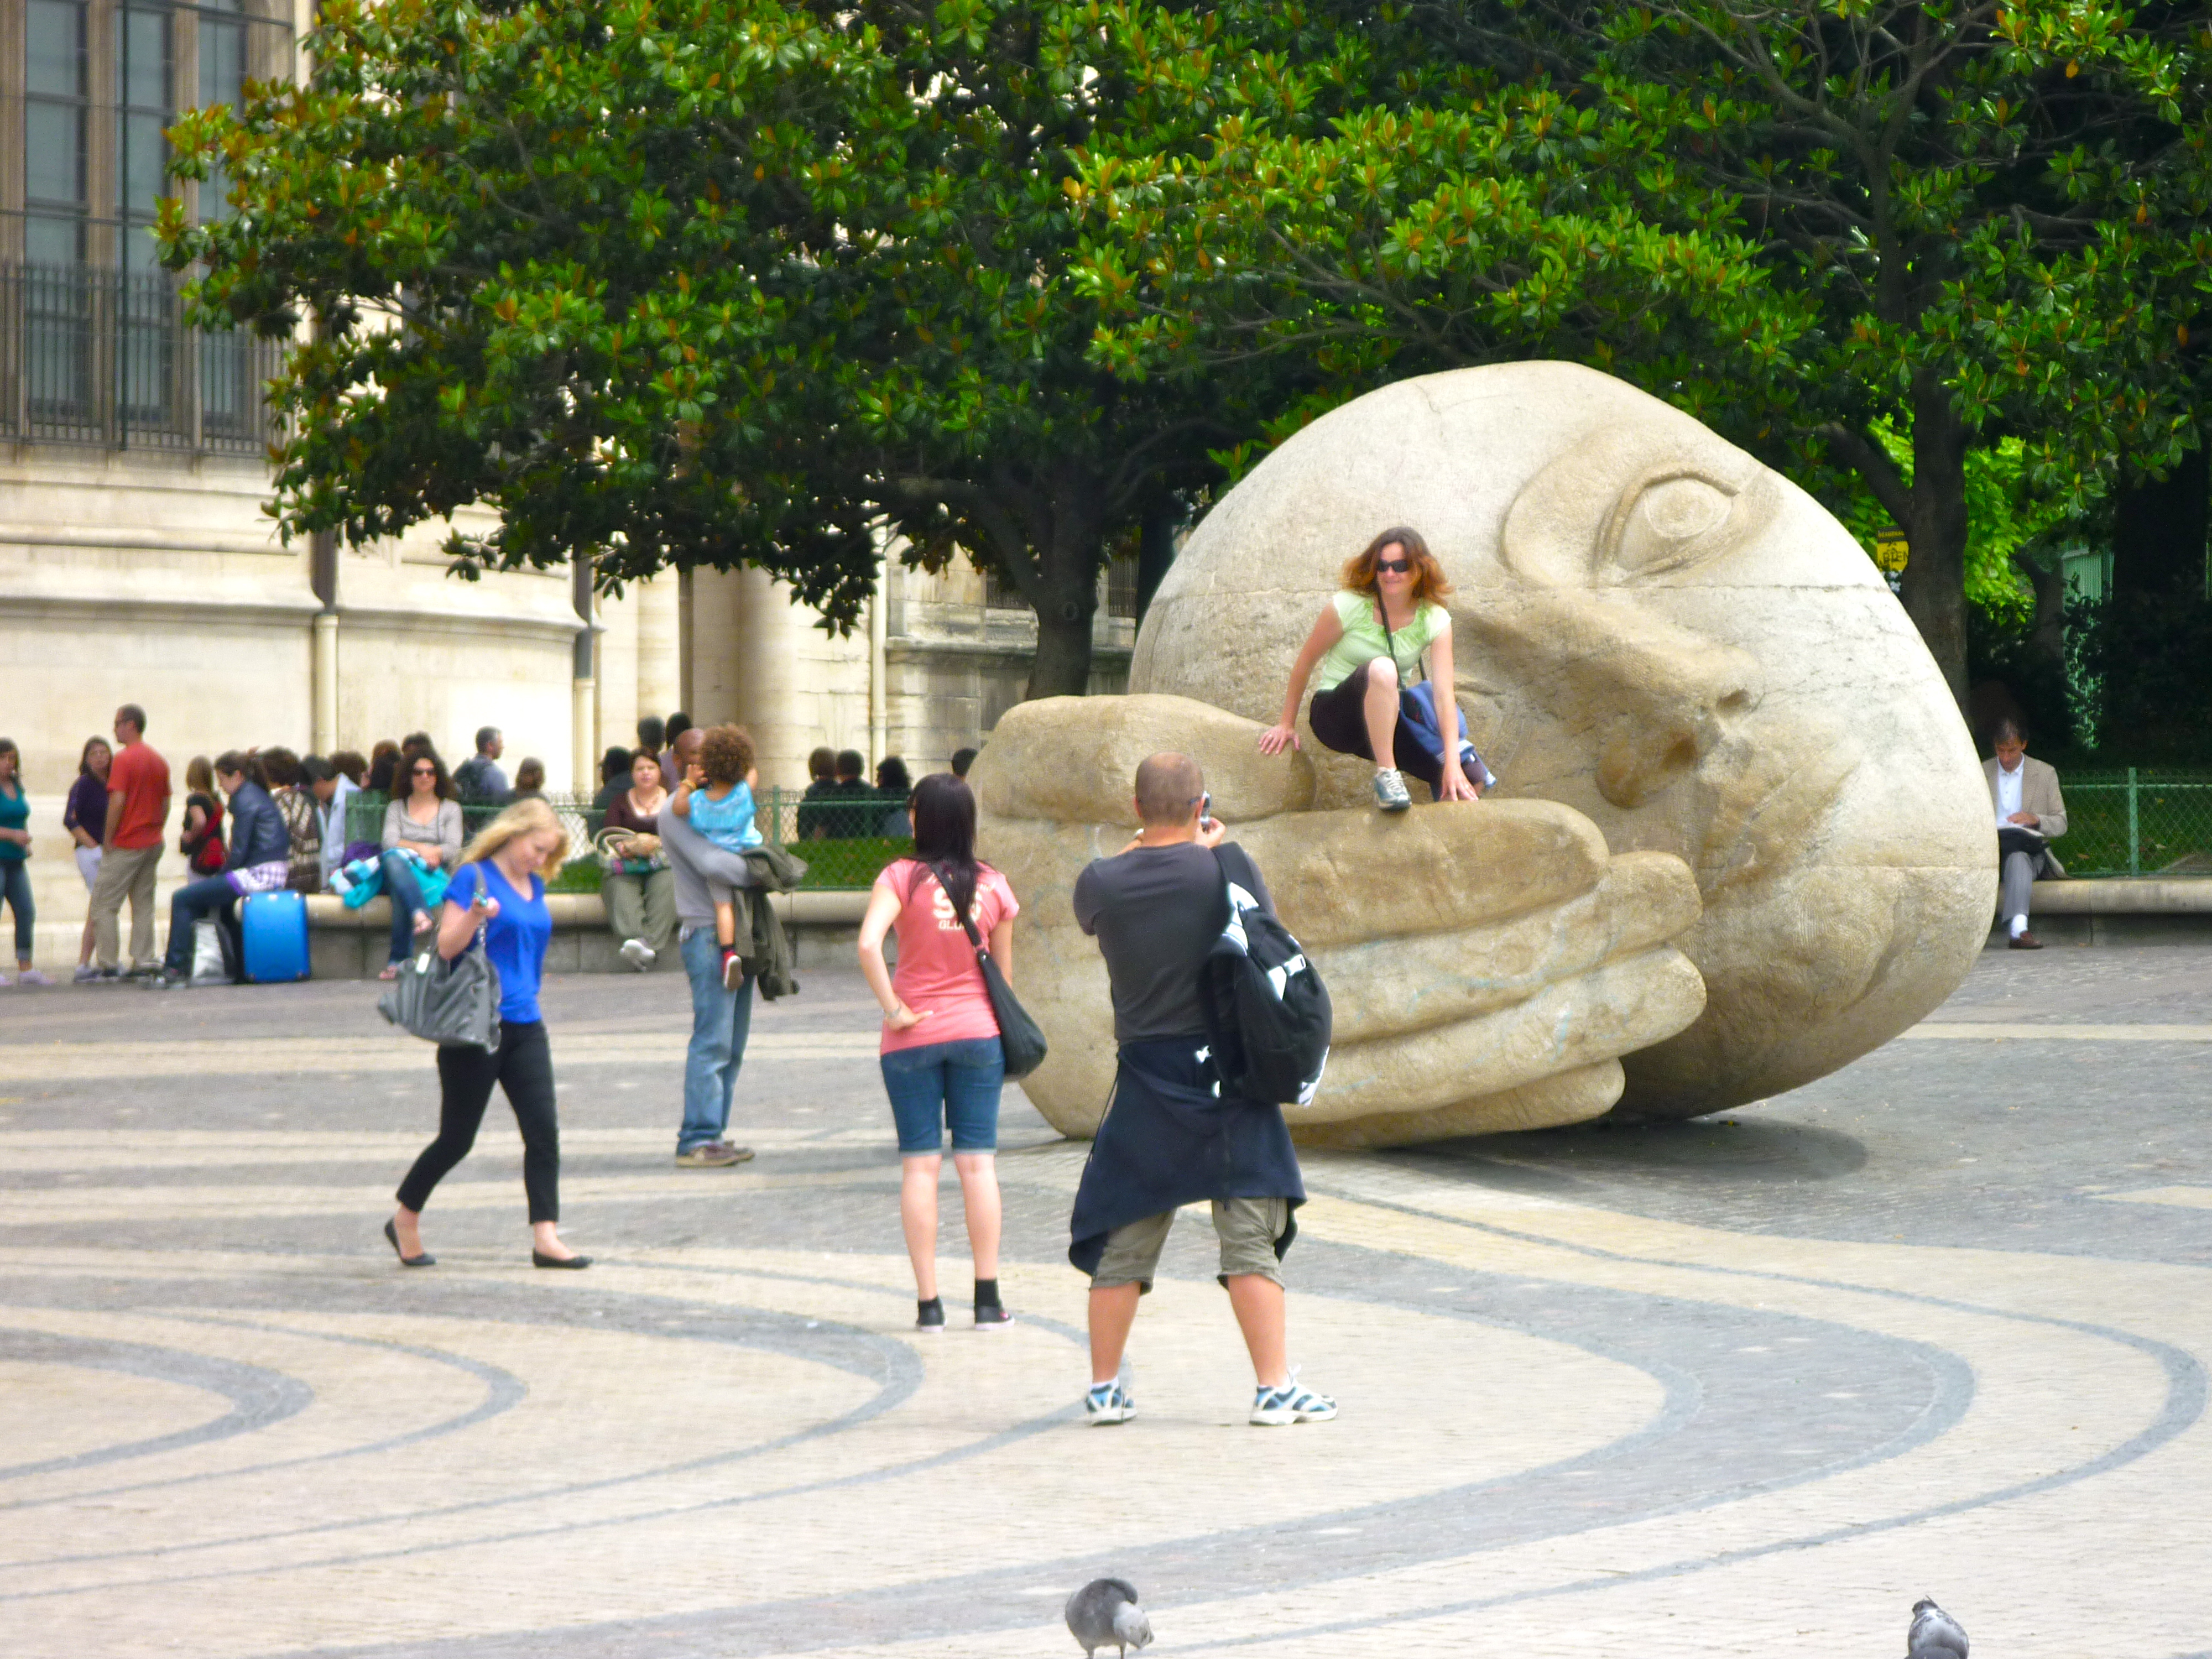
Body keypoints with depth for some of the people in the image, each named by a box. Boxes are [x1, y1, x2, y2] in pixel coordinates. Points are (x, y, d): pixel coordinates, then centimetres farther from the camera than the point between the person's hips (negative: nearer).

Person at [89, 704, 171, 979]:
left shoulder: (124, 759, -13)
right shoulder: (159, 761, 11)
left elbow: (118, 801, -19)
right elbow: (166, 803, 15)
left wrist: (108, 841, -11)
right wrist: (155, 834, 18)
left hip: (126, 844, -7)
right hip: (152, 843, 7)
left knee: (104, 904, -1)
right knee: (144, 905, 11)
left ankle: (108, 965, -5)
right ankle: (143, 961, 6)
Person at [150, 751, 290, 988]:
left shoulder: (246, 801, -11)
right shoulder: (258, 796, 19)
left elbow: (239, 852, -16)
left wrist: (219, 875, -1)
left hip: (257, 875, -10)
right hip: (275, 873, 10)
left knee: (182, 899, -8)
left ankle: (176, 969, -8)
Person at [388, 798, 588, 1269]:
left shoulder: (534, 886, 13)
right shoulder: (474, 877, -8)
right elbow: (447, 947, -12)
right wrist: (474, 917, -28)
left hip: (524, 1024, 7)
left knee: (543, 1130, -5)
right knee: (457, 1137, 2)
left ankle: (546, 1238, -6)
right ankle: (405, 1220, 22)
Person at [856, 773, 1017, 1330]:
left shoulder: (902, 877, -10)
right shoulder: (993, 886, -1)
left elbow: (868, 944, -25)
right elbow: (1003, 972, 8)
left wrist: (892, 1008, -15)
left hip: (914, 1035, -2)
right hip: (977, 1032, 2)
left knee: (919, 1165, 2)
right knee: (978, 1163, 4)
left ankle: (928, 1302, 1)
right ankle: (988, 1300, 4)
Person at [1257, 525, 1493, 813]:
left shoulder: (1435, 621, -6)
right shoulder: (1347, 607, -13)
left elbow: (1444, 692, -15)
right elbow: (1305, 662, -2)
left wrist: (1453, 763, -23)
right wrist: (1287, 724, 3)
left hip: (1388, 719, 3)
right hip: (1335, 712, -3)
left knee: (1470, 783, -17)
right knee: (1381, 668, -40)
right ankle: (1386, 775, -31)